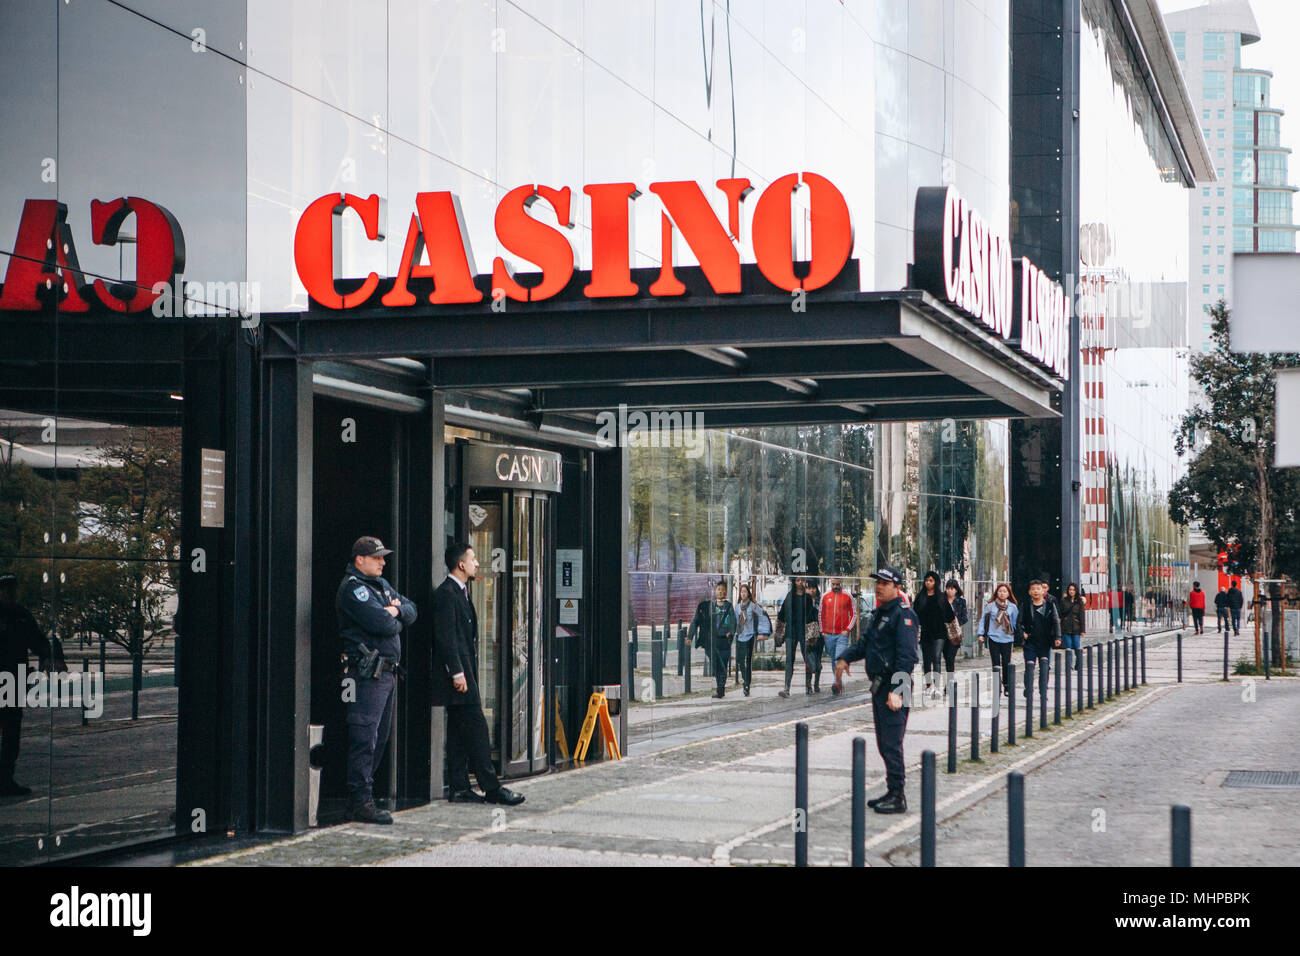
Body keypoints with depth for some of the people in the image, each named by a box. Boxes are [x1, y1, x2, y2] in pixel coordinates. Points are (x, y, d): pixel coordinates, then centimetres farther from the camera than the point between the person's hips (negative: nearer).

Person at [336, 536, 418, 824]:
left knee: (380, 736, 13)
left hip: (387, 671, 10)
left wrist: (394, 611, -6)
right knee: (364, 738, -9)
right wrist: (394, 618, 2)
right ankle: (361, 801, -8)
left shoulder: (381, 584, 20)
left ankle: (360, 796, 20)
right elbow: (383, 624, -20)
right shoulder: (352, 588, -11)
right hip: (368, 673, -10)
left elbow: (411, 611, 14)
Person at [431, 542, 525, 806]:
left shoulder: (460, 592, 19)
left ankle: (459, 789, 11)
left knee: (460, 732, 9)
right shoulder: (446, 593, -13)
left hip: (464, 673, 10)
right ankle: (491, 788, -8)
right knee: (476, 728, -10)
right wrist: (457, 672, -21)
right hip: (457, 673, -10)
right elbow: (445, 636, -19)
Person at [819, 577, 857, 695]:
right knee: (833, 660, 10)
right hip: (828, 635, 4)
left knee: (840, 659, -15)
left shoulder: (847, 596, 0)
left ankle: (837, 683, -21)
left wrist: (848, 629, -6)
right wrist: (822, 631, 7)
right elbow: (820, 614, 14)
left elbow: (854, 614, 3)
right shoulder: (825, 596, 7)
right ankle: (839, 683, 20)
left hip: (842, 634, -4)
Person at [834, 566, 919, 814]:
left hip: (895, 689, -10)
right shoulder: (878, 614, 17)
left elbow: (906, 656, -19)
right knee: (884, 744, 14)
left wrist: (897, 691, -25)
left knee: (892, 744, -8)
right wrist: (844, 658, 0)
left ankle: (897, 798, -4)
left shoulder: (903, 615, -13)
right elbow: (863, 644, 19)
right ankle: (892, 793, 22)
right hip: (879, 686, 10)